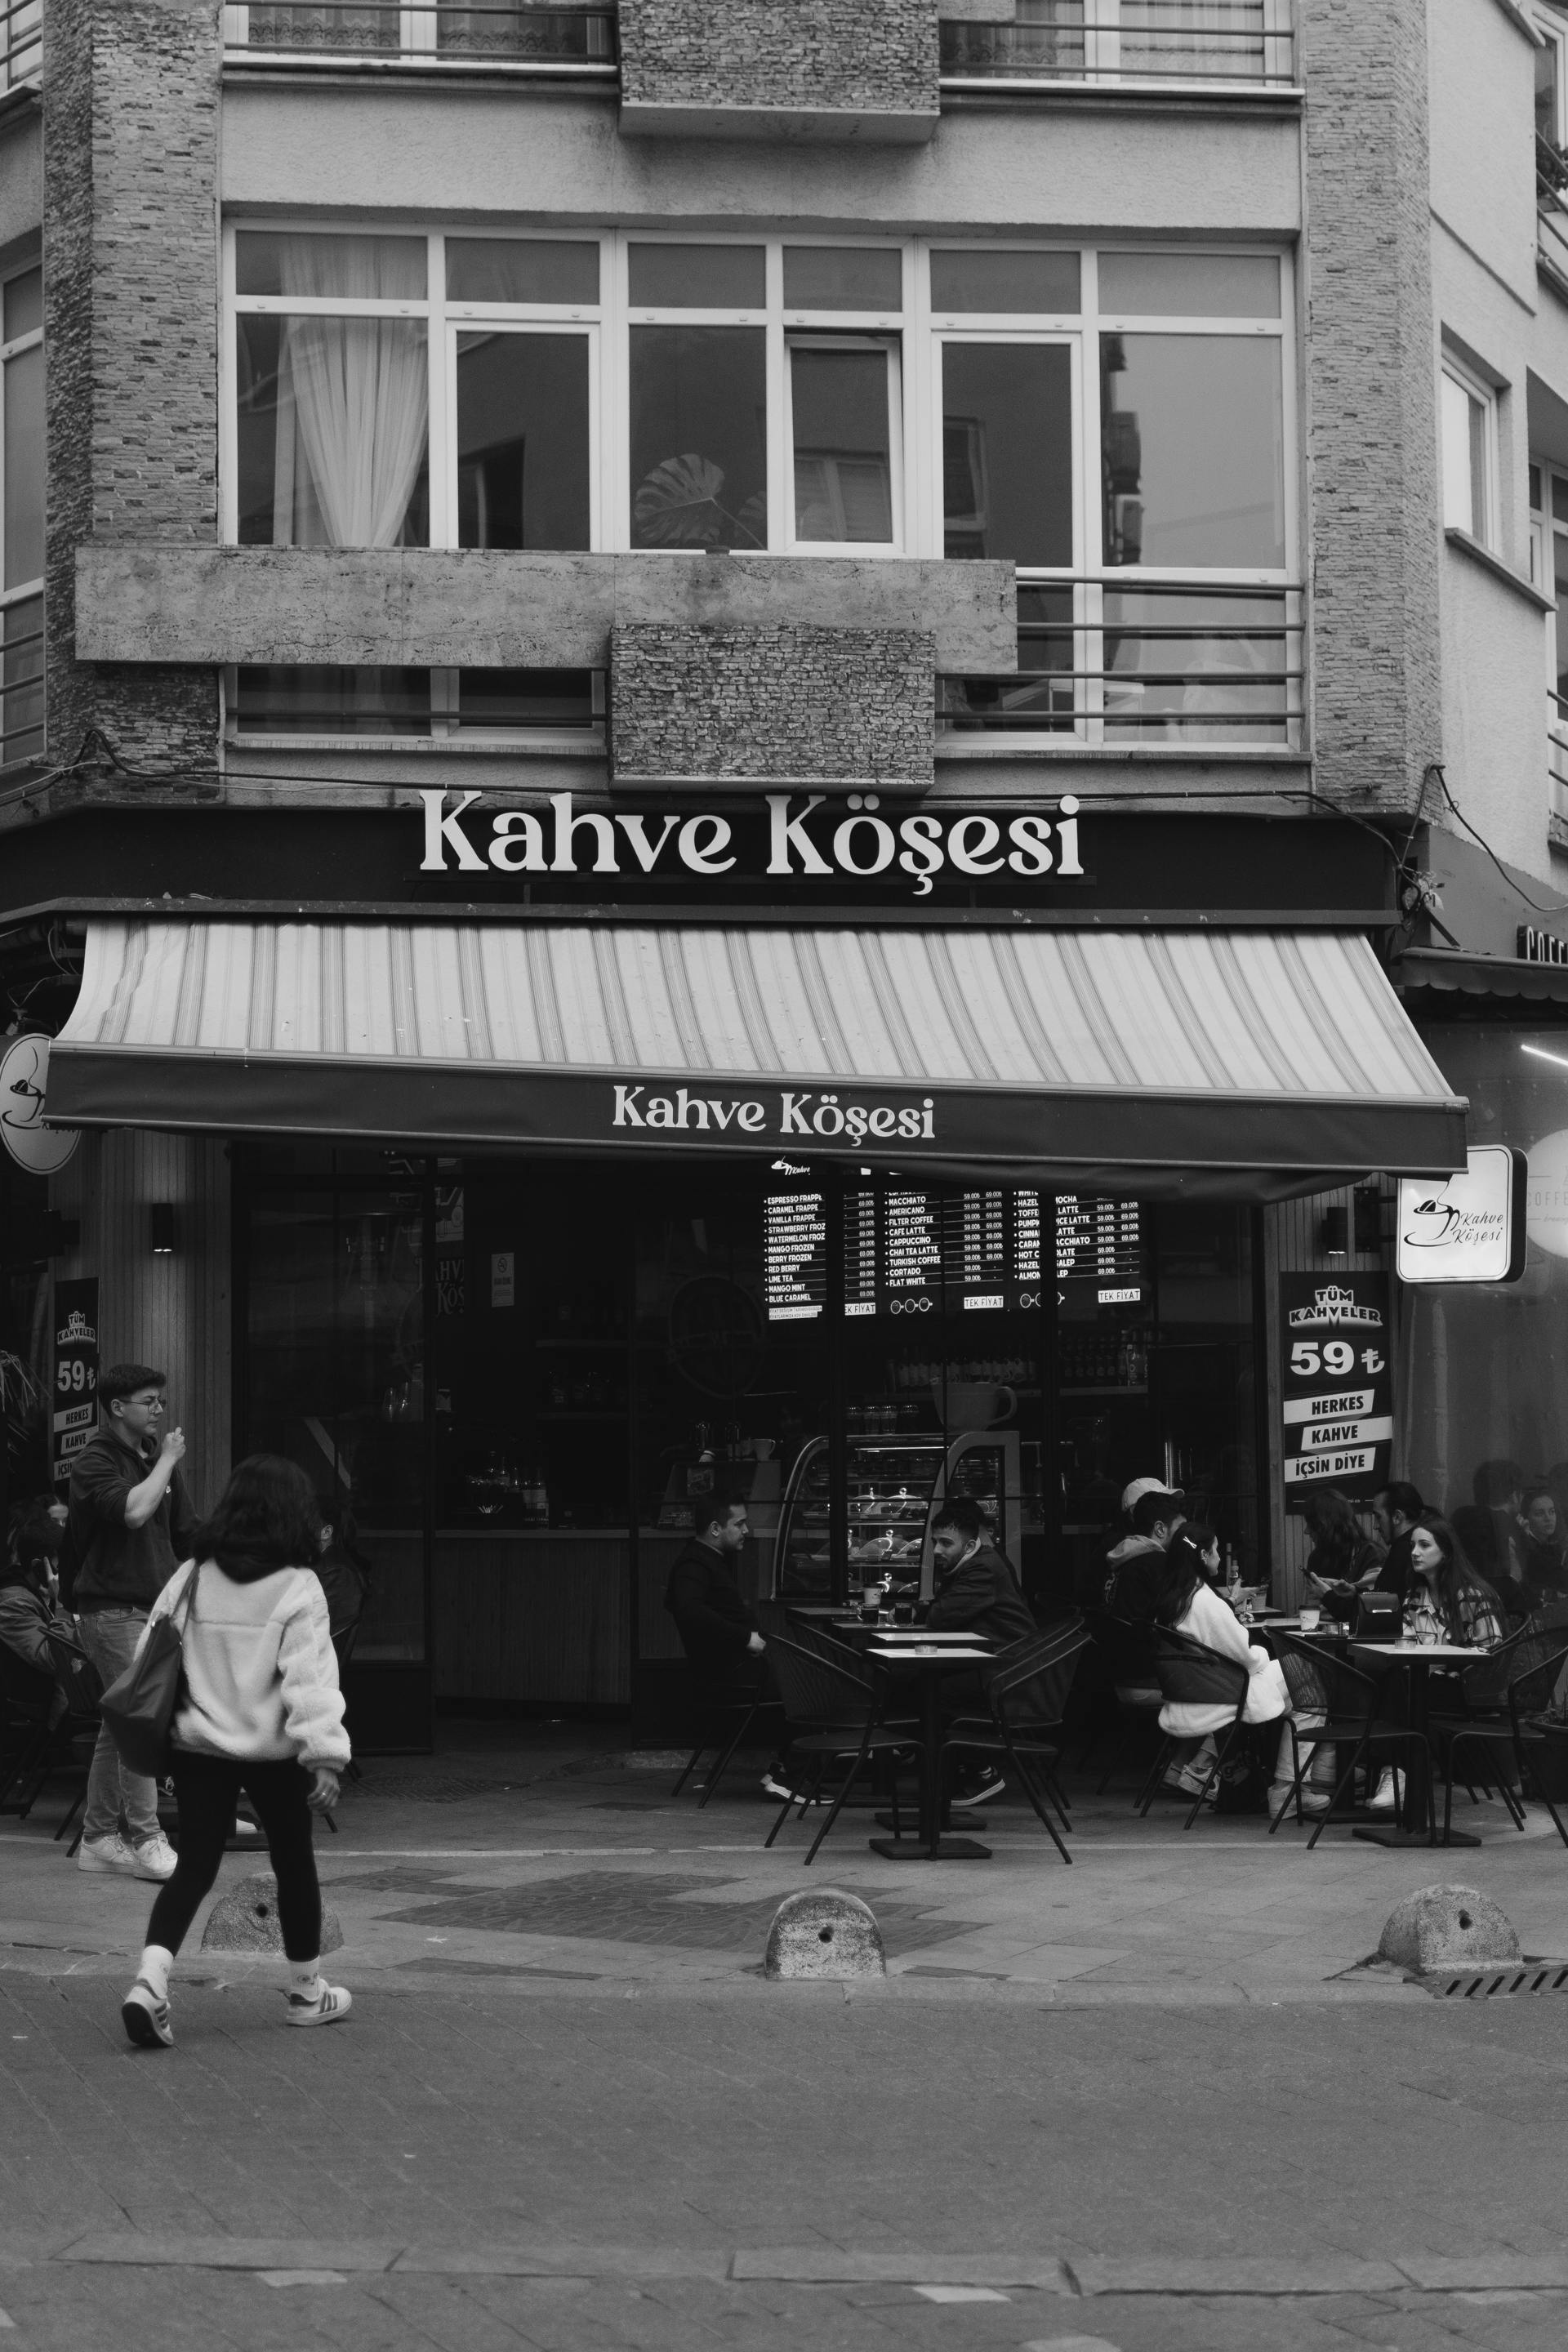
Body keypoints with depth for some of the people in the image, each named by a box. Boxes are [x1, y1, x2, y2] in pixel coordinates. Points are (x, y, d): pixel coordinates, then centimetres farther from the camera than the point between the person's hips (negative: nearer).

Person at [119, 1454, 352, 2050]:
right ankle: (307, 1992, 27)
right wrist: (325, 1755, -19)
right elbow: (310, 1676, -19)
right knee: (293, 1864, 15)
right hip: (272, 1751, -3)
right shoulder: (298, 1587, -12)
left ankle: (150, 1978, -15)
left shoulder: (192, 1578, 1)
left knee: (194, 1866, 7)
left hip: (197, 1748, 3)